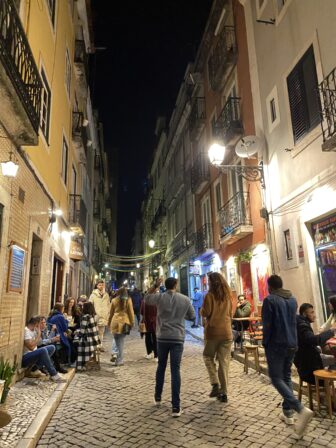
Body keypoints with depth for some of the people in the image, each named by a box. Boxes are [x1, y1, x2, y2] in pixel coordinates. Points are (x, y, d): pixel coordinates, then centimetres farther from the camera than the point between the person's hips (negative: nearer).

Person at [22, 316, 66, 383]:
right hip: (25, 358, -10)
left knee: (51, 348, 4)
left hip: (33, 354, 10)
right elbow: (31, 347, -28)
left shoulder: (33, 330, 10)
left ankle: (36, 370, -6)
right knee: (43, 350, -33)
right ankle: (54, 375, -24)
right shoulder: (26, 331, -19)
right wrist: (39, 334, -21)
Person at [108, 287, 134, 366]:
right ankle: (119, 361, 5)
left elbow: (111, 313, 11)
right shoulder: (128, 300, 0)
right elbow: (131, 312, 1)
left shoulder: (114, 300, 5)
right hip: (124, 323, -2)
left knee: (117, 341, 15)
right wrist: (132, 322, 10)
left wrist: (109, 322, 22)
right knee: (121, 342, 4)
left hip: (115, 322, 2)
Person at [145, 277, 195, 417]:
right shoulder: (185, 299, -3)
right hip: (178, 338, -1)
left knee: (161, 367, 19)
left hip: (162, 337, 1)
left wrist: (155, 286, 18)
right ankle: (176, 407, 1)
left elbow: (146, 299, 18)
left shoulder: (159, 297, -3)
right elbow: (192, 317, 10)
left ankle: (158, 397, 34)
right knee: (175, 371, 1)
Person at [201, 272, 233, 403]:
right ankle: (223, 393, 12)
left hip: (212, 331, -4)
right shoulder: (228, 295, 6)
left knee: (208, 357, 15)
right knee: (224, 362, 9)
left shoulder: (210, 295, -10)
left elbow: (205, 313, -13)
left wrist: (201, 310, 6)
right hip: (226, 332, 4)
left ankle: (215, 384, 3)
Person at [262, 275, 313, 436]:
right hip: (292, 344, 7)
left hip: (276, 345, -7)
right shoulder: (293, 300, 7)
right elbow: (293, 321, 15)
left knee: (276, 378, 0)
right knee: (286, 377, 18)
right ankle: (288, 413, 20)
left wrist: (265, 344, -3)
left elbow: (267, 325, -14)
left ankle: (301, 409, -17)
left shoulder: (270, 300, -14)